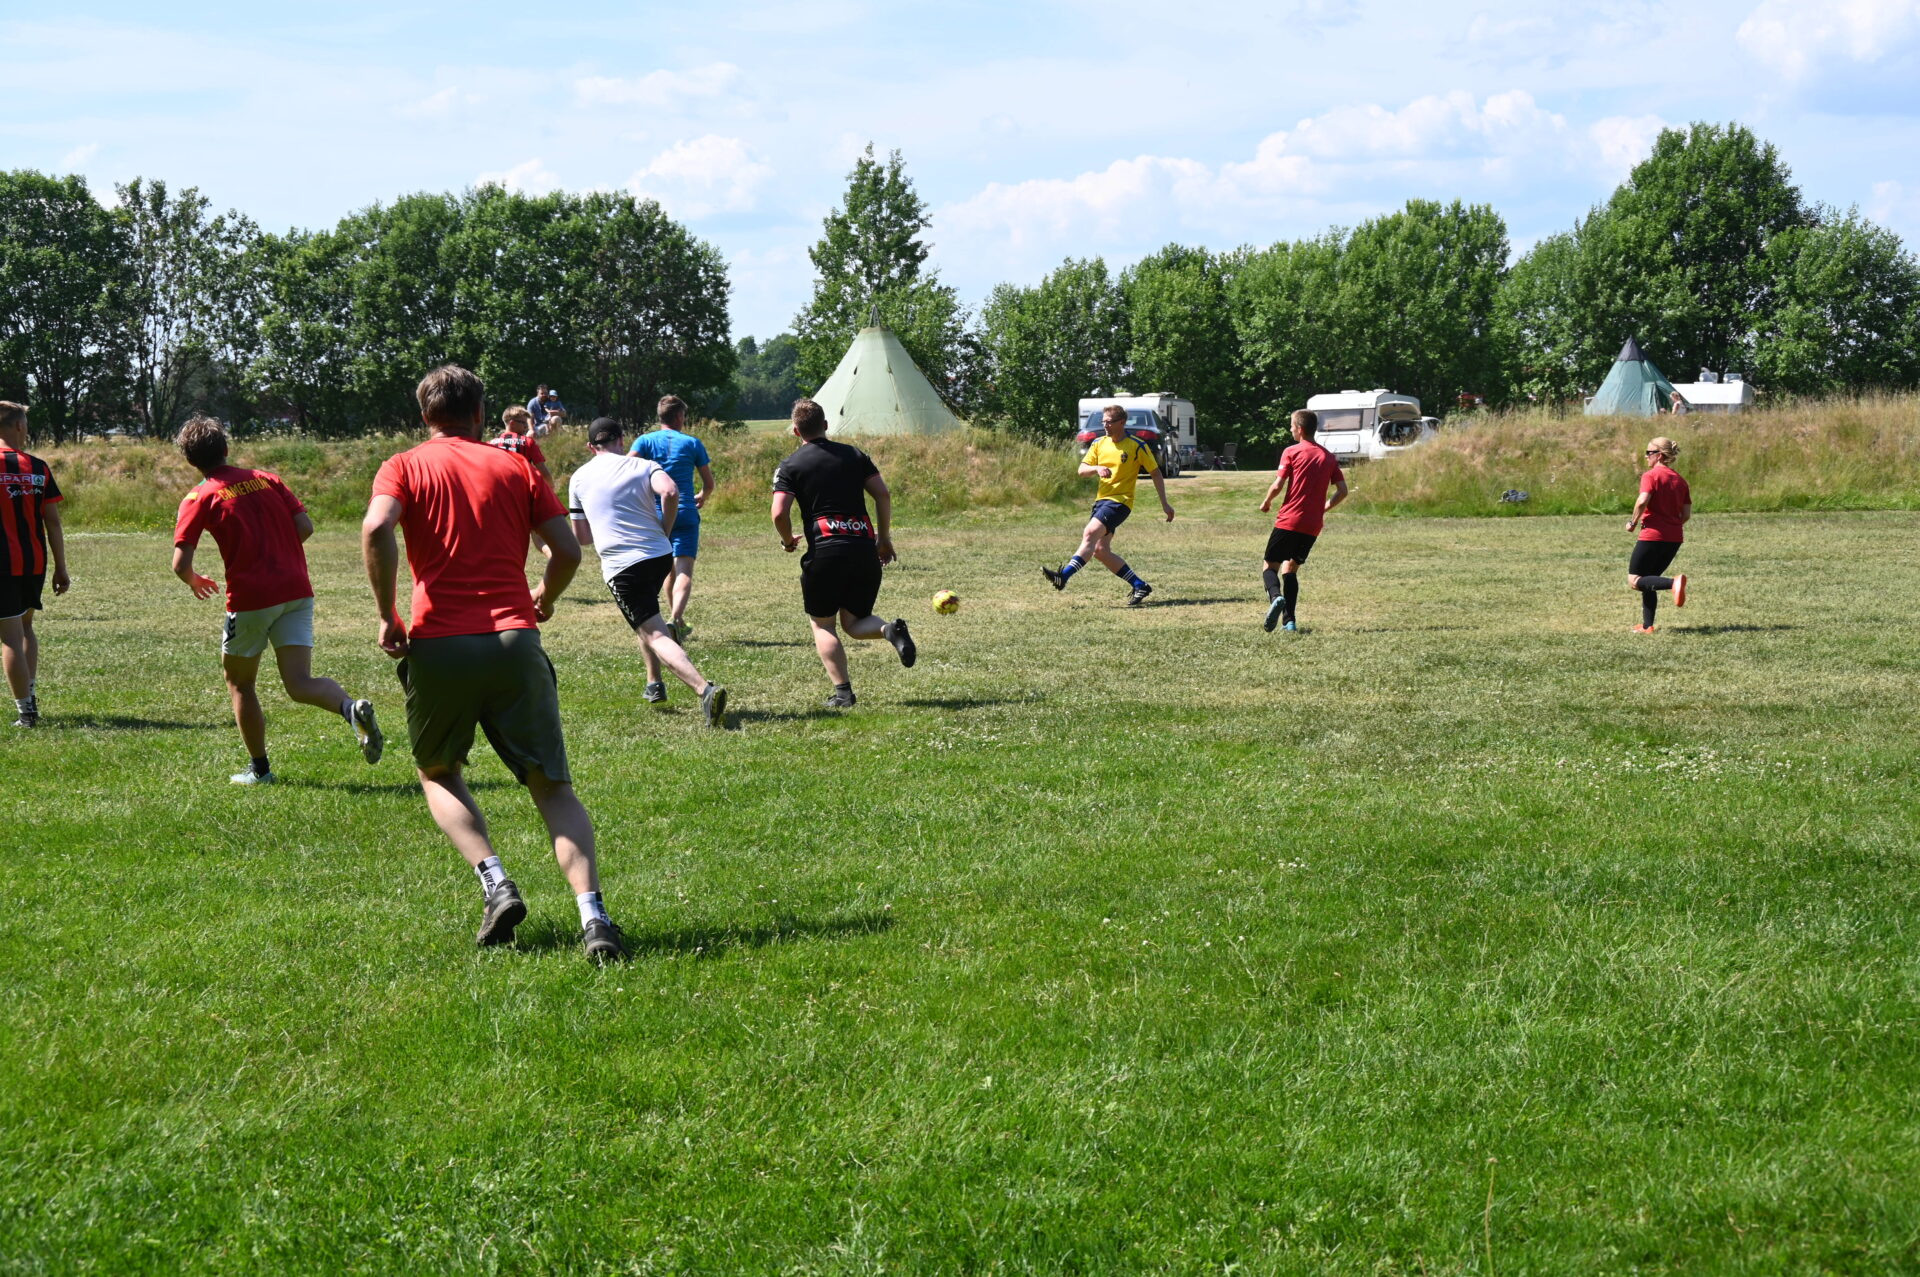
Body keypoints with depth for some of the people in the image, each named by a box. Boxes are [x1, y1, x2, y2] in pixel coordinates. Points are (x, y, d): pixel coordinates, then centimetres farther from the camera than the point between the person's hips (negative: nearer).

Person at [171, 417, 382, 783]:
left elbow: (180, 563, -8)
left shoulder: (200, 498, -1)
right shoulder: (266, 479, 11)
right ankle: (352, 708, -32)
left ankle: (260, 769, 23)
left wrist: (196, 581, 14)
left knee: (239, 682, 19)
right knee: (300, 683, -2)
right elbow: (305, 527, 4)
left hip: (250, 599, -3)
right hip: (296, 591, 3)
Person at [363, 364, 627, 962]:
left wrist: (387, 617, -3)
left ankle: (495, 883, 1)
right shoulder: (515, 466, 14)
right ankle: (592, 912, -15)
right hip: (516, 642, 1)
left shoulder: (404, 467, 9)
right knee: (553, 787, 5)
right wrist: (543, 599, 27)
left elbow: (377, 529, -12)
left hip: (438, 644, -1)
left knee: (438, 773, 22)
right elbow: (568, 550, 8)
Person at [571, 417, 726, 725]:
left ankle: (705, 688, -30)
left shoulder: (580, 478, 11)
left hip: (621, 566, -3)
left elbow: (581, 536, 16)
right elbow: (670, 491, -16)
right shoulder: (642, 466, 6)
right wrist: (665, 532, -2)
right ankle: (654, 684, 31)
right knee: (645, 619, 33)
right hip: (660, 556, 3)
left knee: (654, 635, -10)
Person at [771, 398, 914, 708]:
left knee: (821, 624, 12)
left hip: (825, 550, -4)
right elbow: (883, 494, 6)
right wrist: (884, 537, 15)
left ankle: (842, 691, -1)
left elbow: (780, 513, -8)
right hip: (864, 547, 4)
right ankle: (890, 629, -16)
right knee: (854, 622, 17)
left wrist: (788, 541, 12)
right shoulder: (853, 454, 13)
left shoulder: (790, 465, 3)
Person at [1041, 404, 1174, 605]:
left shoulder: (1137, 447, -6)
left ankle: (1064, 576, -34)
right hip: (1101, 499, 7)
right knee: (1100, 550, 3)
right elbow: (1082, 469, 7)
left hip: (1120, 501, -7)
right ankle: (1139, 585, 11)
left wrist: (1165, 504, -1)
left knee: (1090, 533, -25)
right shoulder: (1099, 443, 10)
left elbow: (1156, 473, 0)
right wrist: (1097, 469, -16)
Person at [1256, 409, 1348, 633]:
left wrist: (1267, 503, 8)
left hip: (1289, 520, -5)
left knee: (1270, 566, 3)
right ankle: (1289, 620, 4)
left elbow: (1278, 485, -10)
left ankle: (1276, 597, -29)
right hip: (1313, 526, 5)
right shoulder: (1328, 457, 11)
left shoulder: (1291, 452, -3)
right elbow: (1342, 491, 7)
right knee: (1290, 568, 16)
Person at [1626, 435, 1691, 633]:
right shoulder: (1680, 480, 12)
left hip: (1652, 535, -7)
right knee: (1648, 581, 19)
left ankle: (1674, 582, -25)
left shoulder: (1650, 476, -7)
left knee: (1634, 581, -3)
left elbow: (1642, 501, -23)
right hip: (1674, 539, 7)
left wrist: (1633, 522, -7)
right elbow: (1687, 514, 9)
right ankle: (1647, 626, 14)